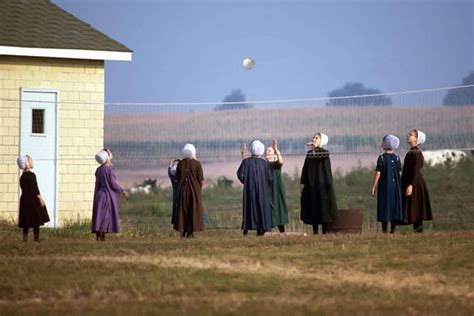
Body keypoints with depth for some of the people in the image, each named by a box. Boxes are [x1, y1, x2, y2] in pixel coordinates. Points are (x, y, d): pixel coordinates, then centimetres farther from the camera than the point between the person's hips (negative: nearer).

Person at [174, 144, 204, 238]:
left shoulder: (180, 164, -1)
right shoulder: (197, 164, -8)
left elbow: (177, 178, 3)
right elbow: (201, 179, -8)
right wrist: (200, 189, 8)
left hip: (183, 190, 2)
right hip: (195, 190, -2)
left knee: (182, 210, 10)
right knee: (193, 210, 3)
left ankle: (182, 231, 2)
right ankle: (190, 232, -3)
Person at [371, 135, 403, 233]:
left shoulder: (382, 158, -12)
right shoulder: (396, 157, 0)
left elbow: (377, 173, -14)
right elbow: (399, 171, 5)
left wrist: (373, 187, -9)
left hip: (384, 186, -4)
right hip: (395, 185, 4)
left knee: (384, 206, 1)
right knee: (395, 206, 10)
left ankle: (384, 230, 0)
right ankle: (393, 229, 9)